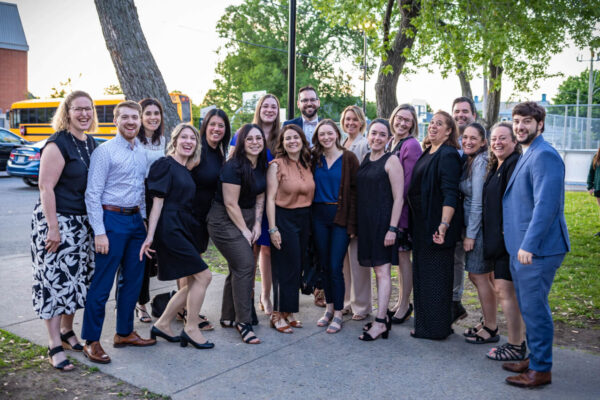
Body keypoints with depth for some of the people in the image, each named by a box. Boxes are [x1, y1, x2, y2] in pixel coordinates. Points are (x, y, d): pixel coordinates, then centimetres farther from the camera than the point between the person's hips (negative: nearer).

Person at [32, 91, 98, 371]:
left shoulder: (91, 143, 10)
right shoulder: (58, 144, -12)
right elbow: (46, 187, -17)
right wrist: (53, 227, -20)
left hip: (82, 222, 8)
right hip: (57, 219, -8)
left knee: (77, 278, 14)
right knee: (55, 279, -3)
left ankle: (67, 331, 31)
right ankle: (55, 346, 5)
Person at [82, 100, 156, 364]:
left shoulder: (141, 152, 12)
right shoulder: (105, 151, -9)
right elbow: (93, 194, -13)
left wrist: (144, 219, 10)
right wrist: (99, 232, -17)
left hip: (136, 219, 7)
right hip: (112, 219, -7)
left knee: (133, 280, 13)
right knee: (102, 283, -2)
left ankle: (124, 333, 27)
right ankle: (91, 341, 10)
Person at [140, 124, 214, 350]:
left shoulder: (186, 170, 18)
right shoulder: (165, 165, -6)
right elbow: (157, 202, -12)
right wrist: (150, 236, -16)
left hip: (186, 229, 9)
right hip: (170, 228, -9)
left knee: (194, 283, 8)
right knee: (203, 276, -10)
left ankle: (162, 325, 20)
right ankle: (191, 329, 3)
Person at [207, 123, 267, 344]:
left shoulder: (261, 165, 6)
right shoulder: (234, 167, -18)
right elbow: (231, 204, -18)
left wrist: (257, 224, 2)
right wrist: (244, 231, -12)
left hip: (247, 218, 8)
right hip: (225, 220, -8)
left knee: (238, 268, 12)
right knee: (245, 265, -15)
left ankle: (228, 317, 25)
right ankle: (243, 322, -7)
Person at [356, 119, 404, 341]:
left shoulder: (391, 160, -7)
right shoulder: (364, 159, 12)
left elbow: (398, 197, -12)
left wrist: (392, 228, -17)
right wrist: (356, 224, 11)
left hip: (383, 221, -7)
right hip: (366, 222, 7)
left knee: (382, 271, -5)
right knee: (377, 270, 12)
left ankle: (380, 323, -2)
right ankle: (384, 315, 21)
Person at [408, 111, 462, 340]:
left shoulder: (448, 155, -13)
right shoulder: (426, 153, 14)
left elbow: (450, 194, -21)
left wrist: (444, 224, -27)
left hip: (435, 225, -9)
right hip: (420, 224, 9)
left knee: (435, 276, 0)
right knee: (421, 274, 15)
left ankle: (436, 328, 12)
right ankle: (424, 323, 27)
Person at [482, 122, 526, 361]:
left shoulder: (515, 164, -14)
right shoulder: (495, 167, 16)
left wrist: (507, 234, -22)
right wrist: (491, 238, 17)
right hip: (496, 238, 10)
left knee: (505, 291, -4)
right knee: (502, 290, 14)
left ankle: (516, 348, 7)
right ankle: (519, 340, 25)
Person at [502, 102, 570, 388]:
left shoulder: (544, 156, -15)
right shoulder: (527, 155, 17)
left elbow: (546, 204, -23)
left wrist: (529, 244, -25)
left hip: (536, 249, -10)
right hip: (521, 247, 10)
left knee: (534, 308, -2)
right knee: (529, 307, 18)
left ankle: (541, 369, 10)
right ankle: (534, 358, 31)